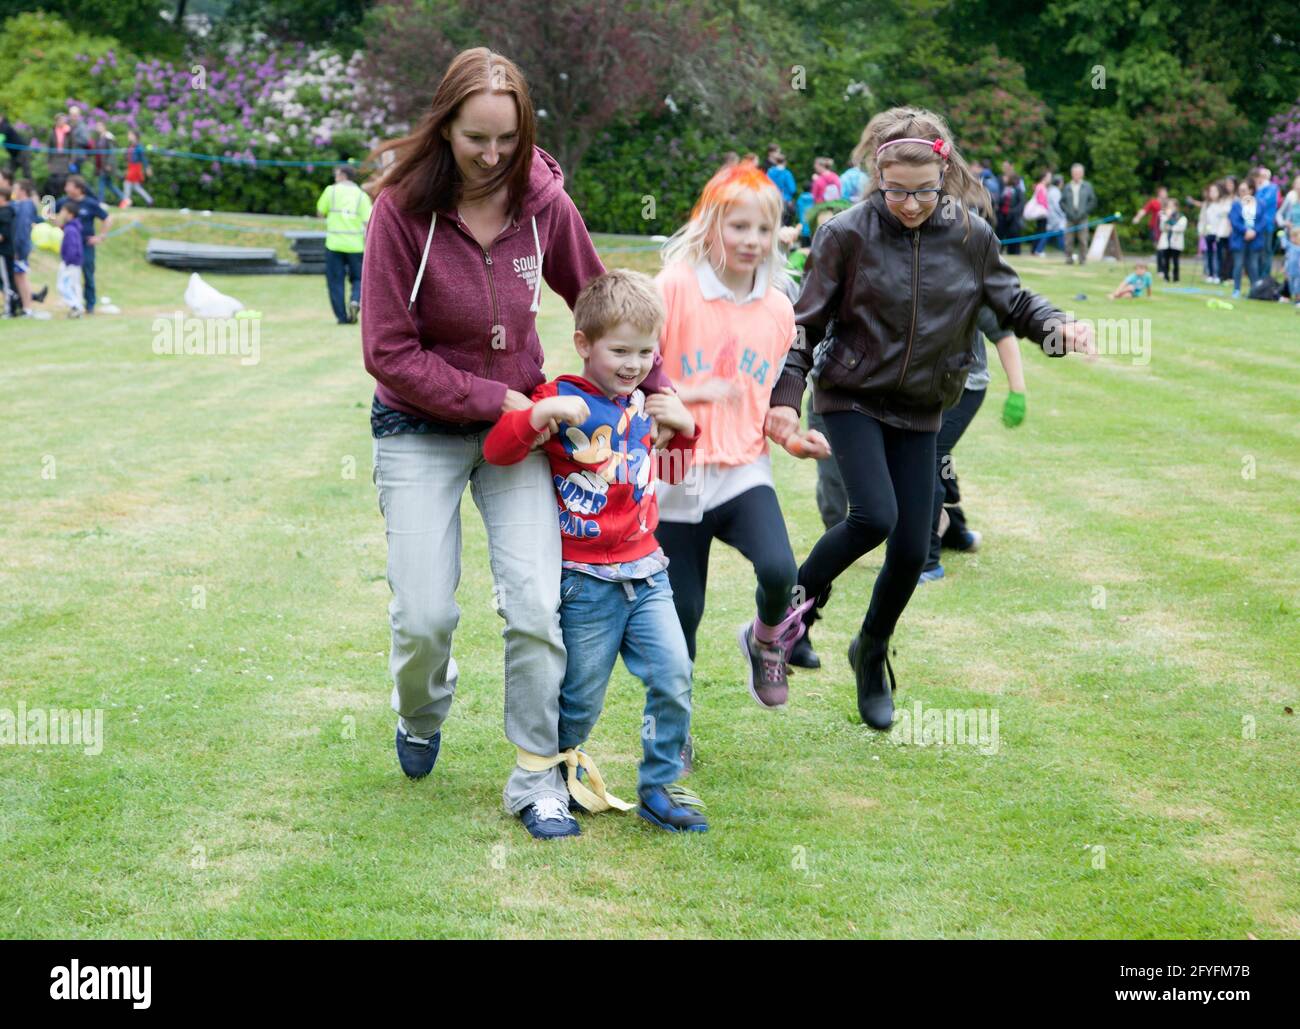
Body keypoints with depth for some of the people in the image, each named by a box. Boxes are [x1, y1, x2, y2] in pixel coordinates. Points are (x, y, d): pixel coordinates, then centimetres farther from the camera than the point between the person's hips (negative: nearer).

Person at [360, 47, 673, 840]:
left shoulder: (544, 202, -9)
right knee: (426, 613, -6)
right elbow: (389, 352, -16)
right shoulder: (403, 208, -18)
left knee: (537, 604, -9)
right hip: (421, 428, -2)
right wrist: (493, 401, -18)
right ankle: (422, 715, 29)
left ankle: (538, 776, 6)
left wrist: (655, 386, 3)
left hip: (515, 418, 2)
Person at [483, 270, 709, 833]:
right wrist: (539, 414, -36)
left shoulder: (644, 406, 9)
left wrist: (683, 428, 8)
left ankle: (659, 786, 8)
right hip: (586, 580, -5)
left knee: (674, 676, -7)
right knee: (582, 698, 6)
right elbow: (497, 449, -20)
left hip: (646, 571, 5)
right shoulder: (563, 401, -10)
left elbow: (668, 473, 26)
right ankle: (559, 772, 35)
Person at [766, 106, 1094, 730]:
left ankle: (872, 656, 30)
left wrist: (1057, 326, -12)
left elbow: (1011, 302, 8)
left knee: (911, 552, 3)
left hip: (919, 411, 3)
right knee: (874, 516, -25)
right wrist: (786, 397, -15)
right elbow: (806, 322, -6)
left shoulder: (971, 237, -5)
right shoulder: (848, 234, -12)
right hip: (852, 397, -3)